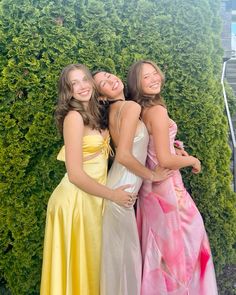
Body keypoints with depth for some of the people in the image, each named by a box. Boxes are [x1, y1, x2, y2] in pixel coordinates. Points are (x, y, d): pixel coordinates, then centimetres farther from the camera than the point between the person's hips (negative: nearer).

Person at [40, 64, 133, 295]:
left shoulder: (91, 114, 9)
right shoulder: (73, 117, -17)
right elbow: (75, 174, -21)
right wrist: (112, 195, -14)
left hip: (91, 198, 8)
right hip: (76, 200, -8)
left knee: (90, 261, 19)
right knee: (79, 263, 8)